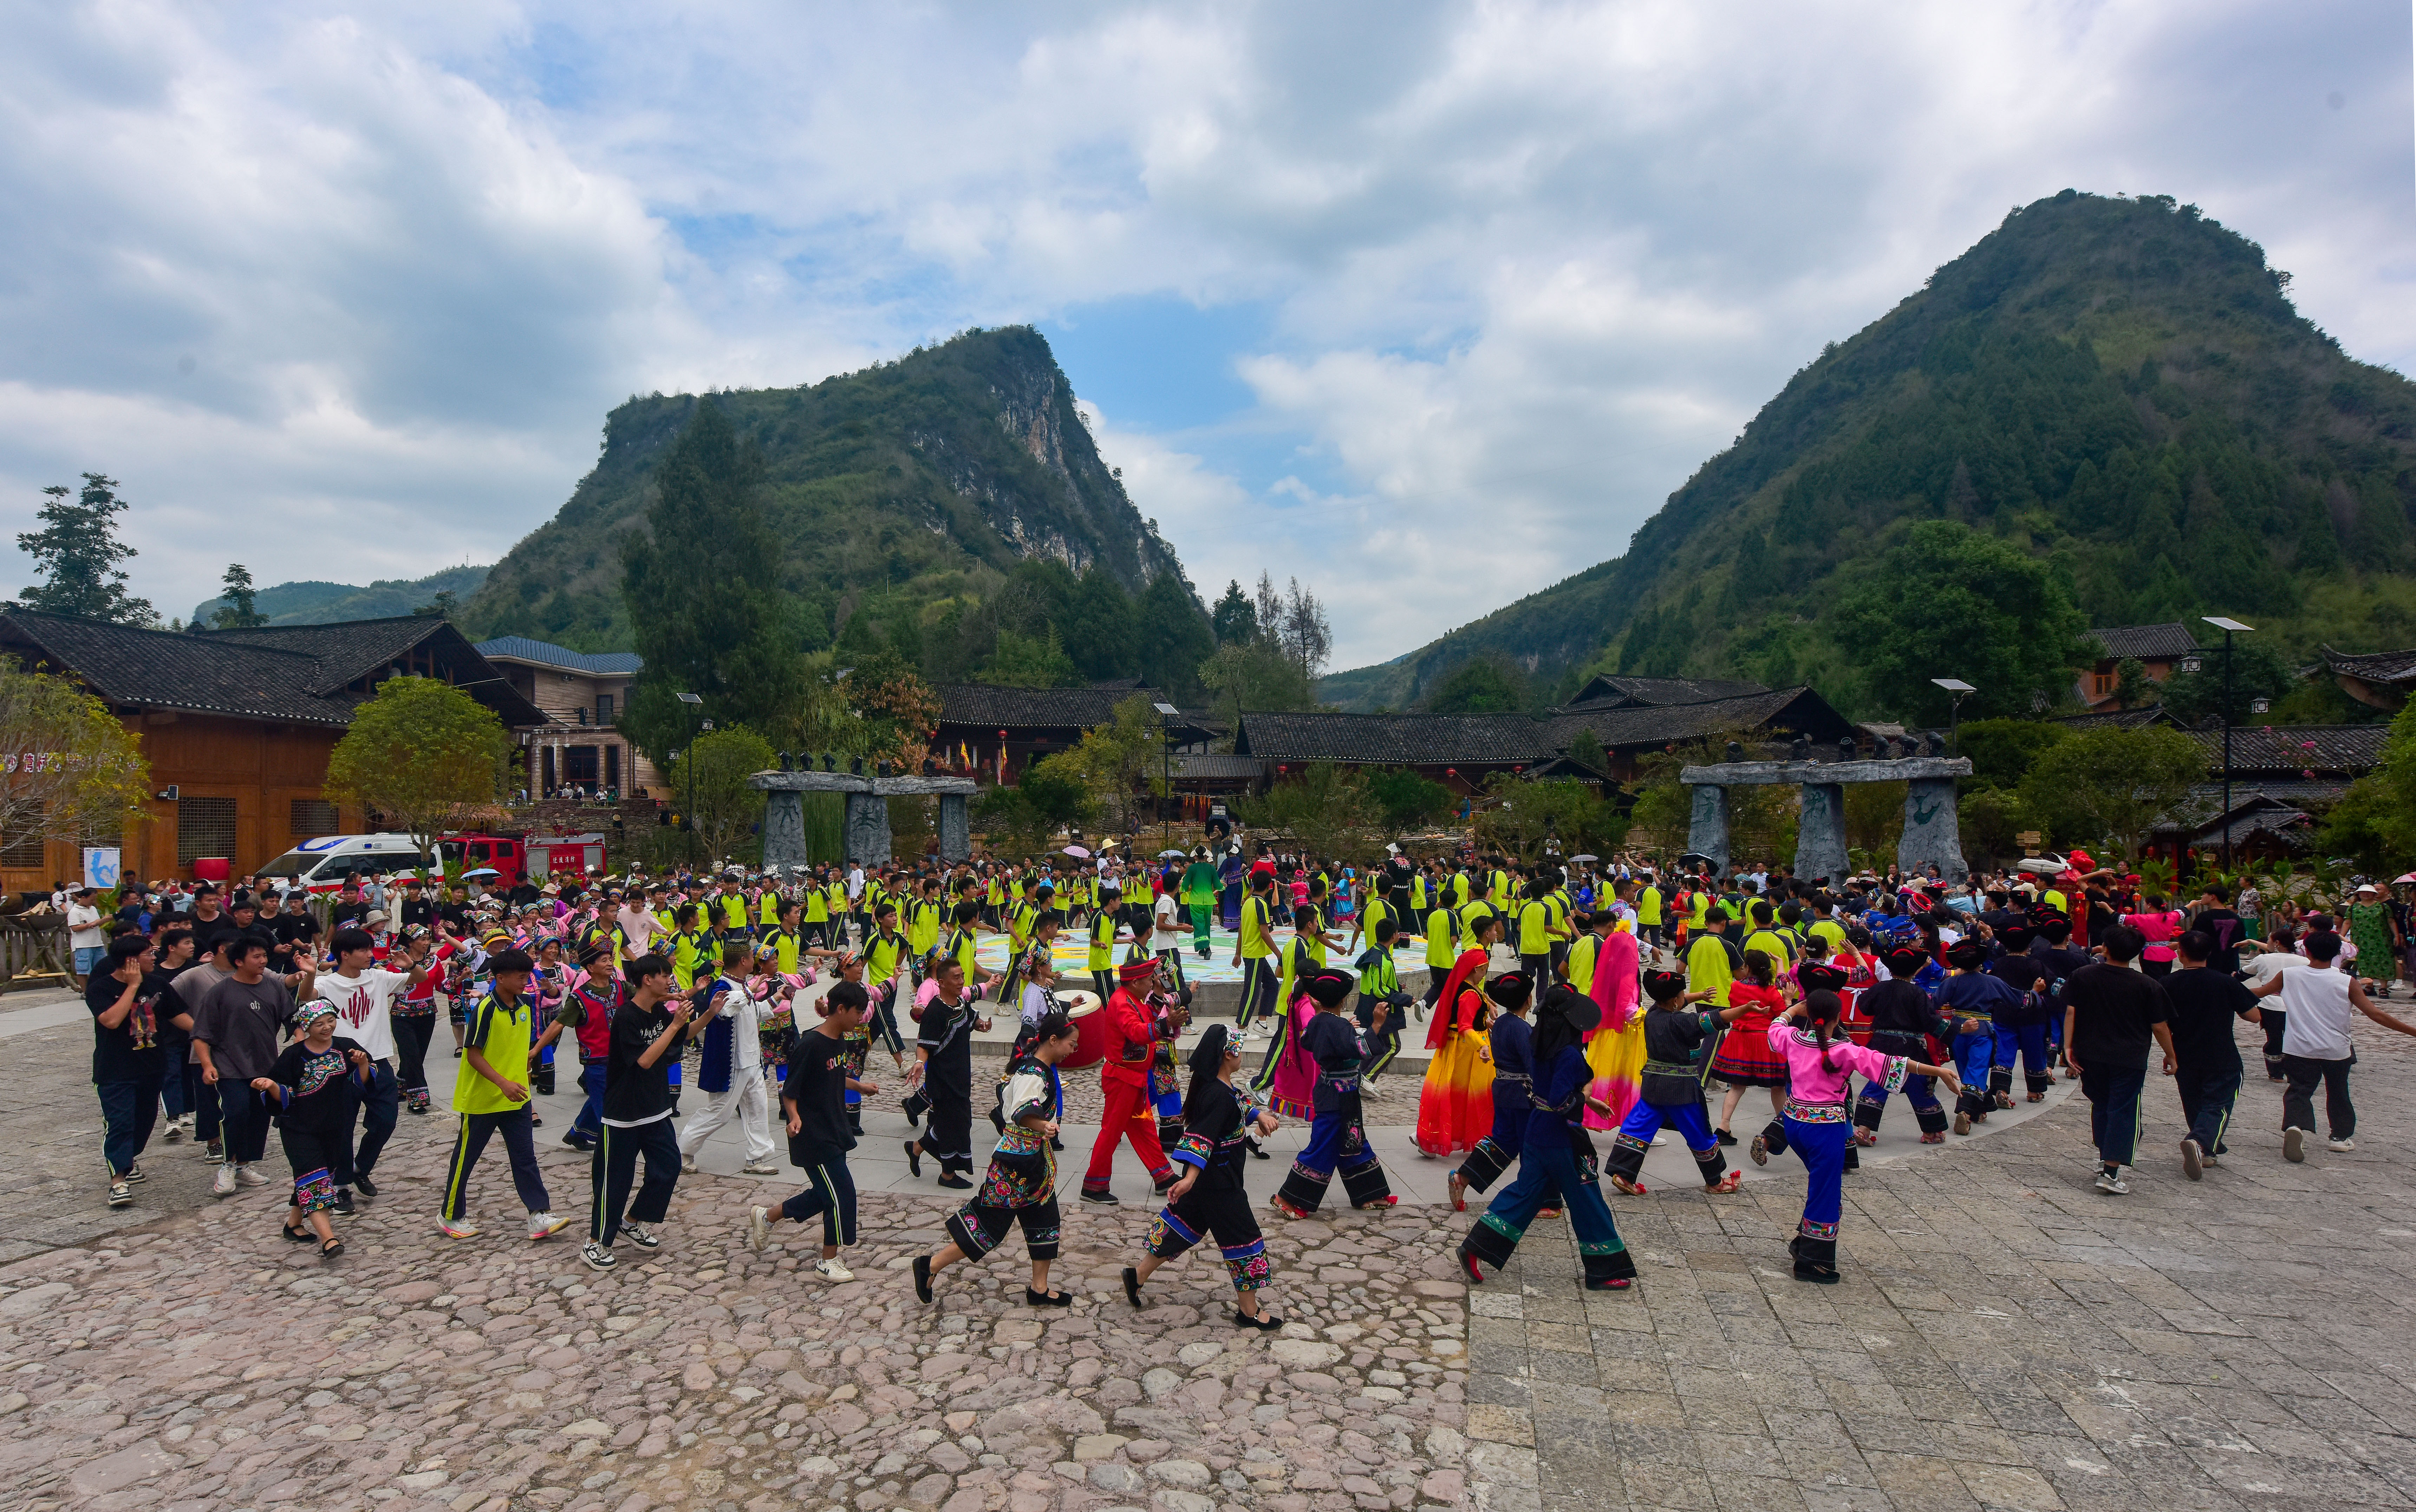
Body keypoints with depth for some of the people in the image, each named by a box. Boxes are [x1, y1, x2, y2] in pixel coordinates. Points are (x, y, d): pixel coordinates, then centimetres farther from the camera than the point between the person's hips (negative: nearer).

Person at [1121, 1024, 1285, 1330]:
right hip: (1219, 1183, -10)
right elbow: (1202, 1135, -34)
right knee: (1242, 1236, 3)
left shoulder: (1221, 1087, 4)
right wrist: (1191, 1177, -41)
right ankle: (1249, 1311, 15)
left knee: (1182, 1223, 20)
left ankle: (1138, 1275, 28)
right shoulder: (1219, 1095, -26)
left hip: (1206, 1179, 10)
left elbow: (1241, 1102, 20)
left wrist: (1260, 1115, 0)